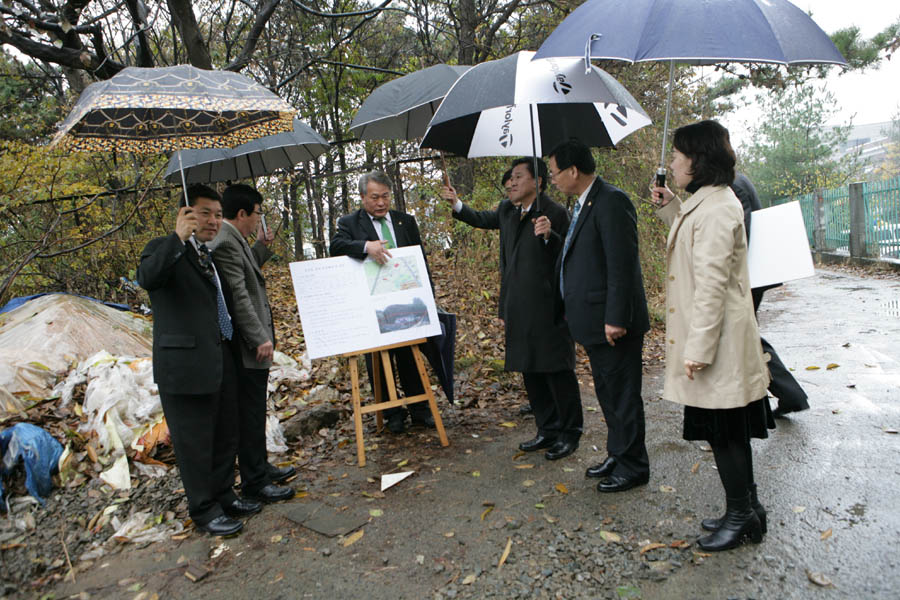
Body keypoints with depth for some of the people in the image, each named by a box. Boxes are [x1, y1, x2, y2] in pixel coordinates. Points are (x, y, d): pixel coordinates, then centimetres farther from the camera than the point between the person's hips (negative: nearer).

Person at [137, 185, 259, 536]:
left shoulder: (210, 255, 18)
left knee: (226, 435, 18)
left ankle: (223, 495, 35)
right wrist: (178, 237, -34)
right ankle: (204, 510, 19)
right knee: (194, 442, 4)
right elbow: (147, 278, -30)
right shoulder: (165, 248, -7)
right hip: (185, 365, -8)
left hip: (220, 361, 9)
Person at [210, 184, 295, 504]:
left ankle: (260, 466, 34)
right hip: (247, 346, -11)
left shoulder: (234, 240, 12)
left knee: (254, 409, 20)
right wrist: (260, 339, -23)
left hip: (252, 344, 11)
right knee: (250, 413, 1)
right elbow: (238, 296, -24)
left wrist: (262, 245, 14)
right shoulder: (225, 243, -19)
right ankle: (254, 482, 13)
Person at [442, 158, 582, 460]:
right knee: (531, 373, 15)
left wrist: (549, 236, -29)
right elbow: (482, 219, 32)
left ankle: (570, 433, 18)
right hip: (519, 309, 8)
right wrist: (457, 205, 22)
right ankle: (548, 431, 29)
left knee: (558, 372, 1)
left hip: (548, 309, -8)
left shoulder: (555, 213, -10)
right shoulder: (507, 210, 13)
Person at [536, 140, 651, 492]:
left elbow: (622, 264, -23)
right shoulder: (584, 204, 15)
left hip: (612, 322, -10)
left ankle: (633, 467, 19)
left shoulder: (611, 202, -17)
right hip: (593, 321, 10)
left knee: (622, 393, 3)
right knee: (607, 392, 20)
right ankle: (617, 455, 35)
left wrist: (616, 319, -25)